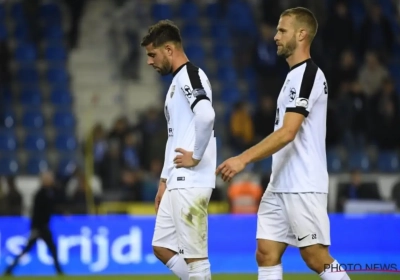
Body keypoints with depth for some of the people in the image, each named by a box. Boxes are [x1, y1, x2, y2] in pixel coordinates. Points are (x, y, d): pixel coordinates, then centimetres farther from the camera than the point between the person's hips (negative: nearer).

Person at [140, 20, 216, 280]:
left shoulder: (190, 75, -11)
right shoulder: (177, 82, 20)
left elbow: (206, 115, -30)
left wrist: (197, 157, -20)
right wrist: (164, 180, 22)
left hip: (191, 183, -11)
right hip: (178, 183, 11)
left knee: (193, 255, -7)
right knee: (162, 248, 13)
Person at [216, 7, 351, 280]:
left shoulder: (307, 74, -14)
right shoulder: (298, 74, 17)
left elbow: (288, 133, -23)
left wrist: (244, 159, -25)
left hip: (303, 186, -10)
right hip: (281, 186, 10)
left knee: (316, 258, -6)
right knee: (266, 254, 3)